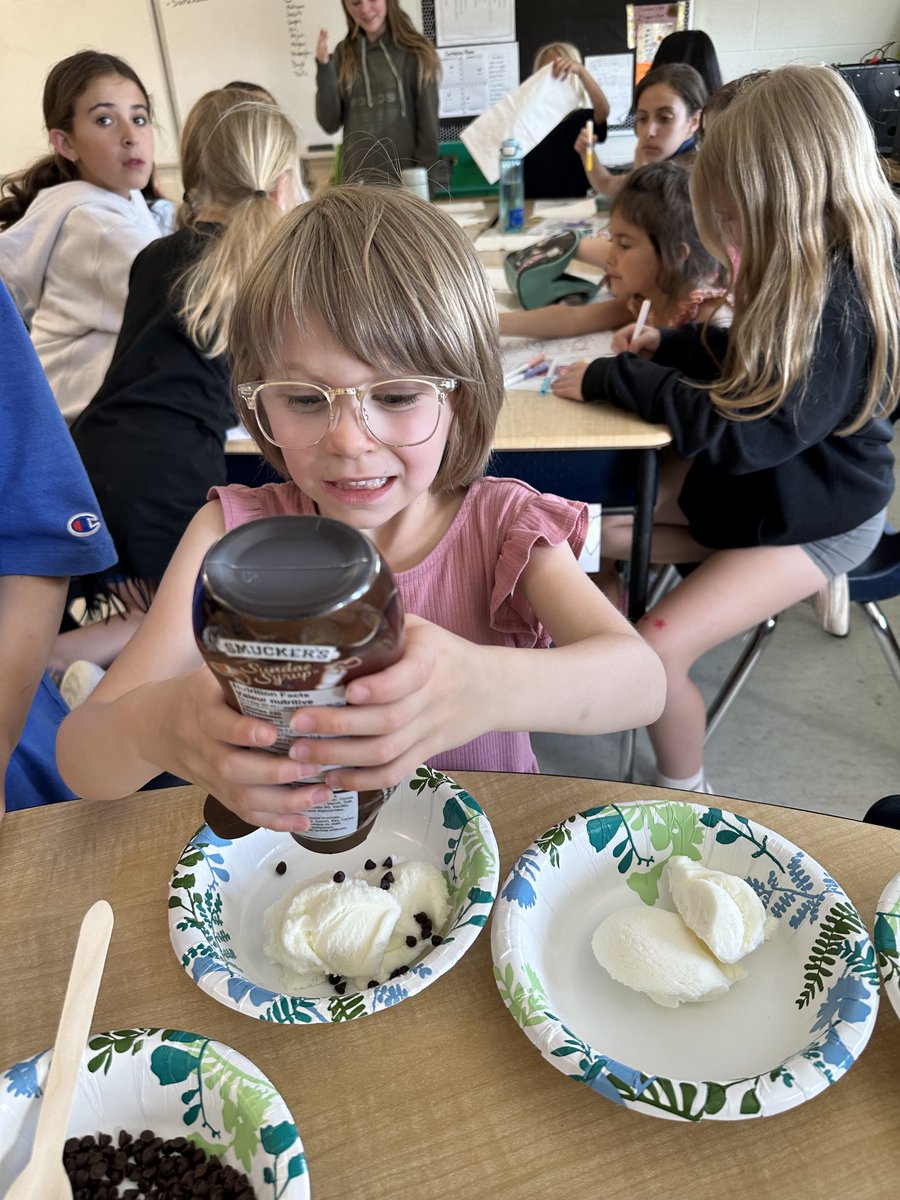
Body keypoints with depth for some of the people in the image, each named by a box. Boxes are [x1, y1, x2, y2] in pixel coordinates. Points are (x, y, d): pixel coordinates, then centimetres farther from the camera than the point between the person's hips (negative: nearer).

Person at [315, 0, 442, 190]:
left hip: (406, 181, -2)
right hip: (356, 182, 3)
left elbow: (428, 126, -1)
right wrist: (324, 68, -5)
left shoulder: (415, 53, 0)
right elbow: (330, 124, 6)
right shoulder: (343, 55, 9)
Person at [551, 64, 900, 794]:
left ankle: (684, 801, 4)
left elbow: (747, 430, -31)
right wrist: (669, 346, -1)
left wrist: (616, 378, -24)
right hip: (759, 487, 9)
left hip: (814, 523, -9)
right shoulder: (816, 274, 0)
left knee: (659, 648, -22)